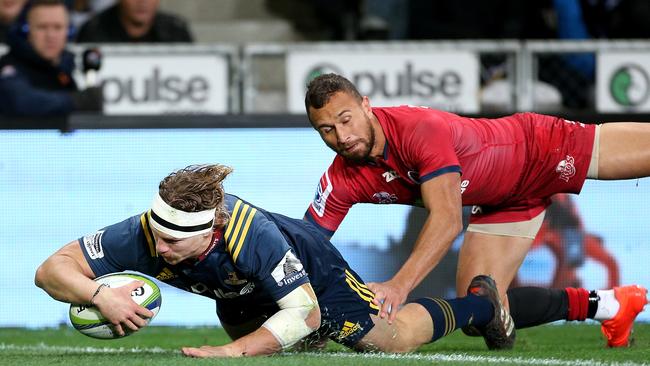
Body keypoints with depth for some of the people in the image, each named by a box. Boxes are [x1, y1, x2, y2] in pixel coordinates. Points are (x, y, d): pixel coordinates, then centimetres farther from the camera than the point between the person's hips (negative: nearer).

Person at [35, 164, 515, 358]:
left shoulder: (251, 235, -48)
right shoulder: (142, 236, -40)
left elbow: (305, 313, -41)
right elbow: (52, 269, -38)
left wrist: (234, 352, -49)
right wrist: (99, 295, -57)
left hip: (311, 264, -4)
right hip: (239, 297, 4)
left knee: (392, 338, 11)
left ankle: (479, 303, 37)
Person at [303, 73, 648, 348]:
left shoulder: (421, 129, -37)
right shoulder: (341, 182, -18)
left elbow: (447, 218, -45)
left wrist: (399, 285, -54)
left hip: (539, 151, -6)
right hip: (501, 206, 6)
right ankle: (605, 305, 9)